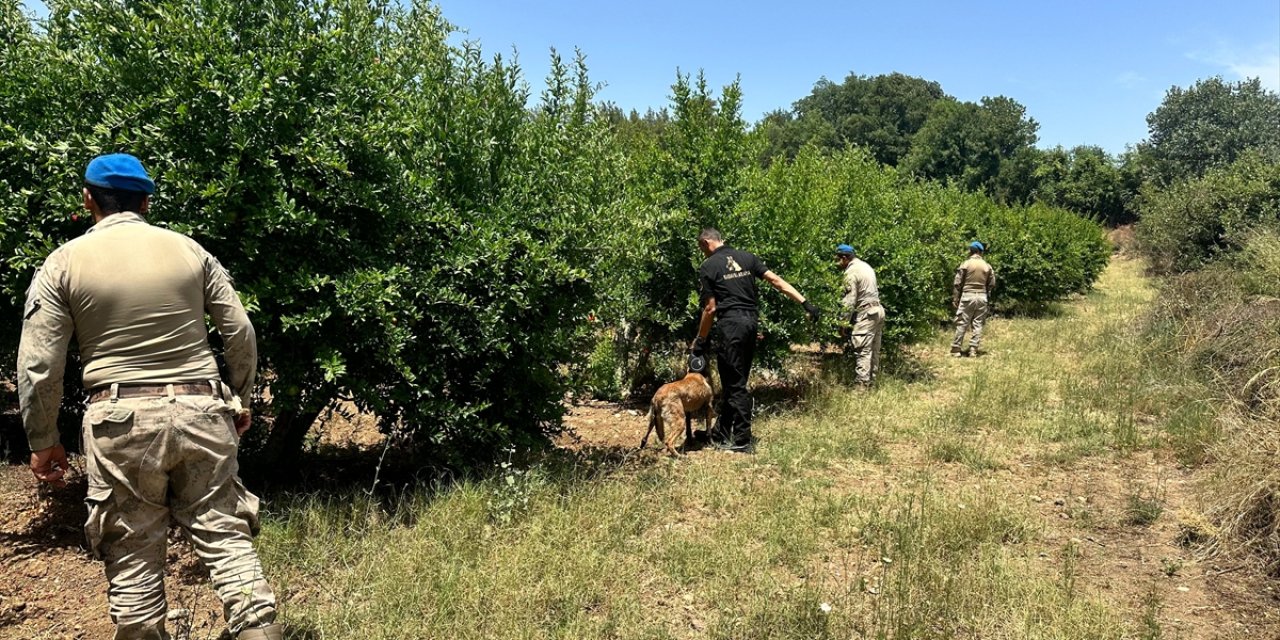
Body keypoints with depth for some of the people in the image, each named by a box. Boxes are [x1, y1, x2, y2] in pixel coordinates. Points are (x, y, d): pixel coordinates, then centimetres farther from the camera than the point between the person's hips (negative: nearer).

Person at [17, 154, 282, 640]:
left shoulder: (64, 263, 1)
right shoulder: (189, 250, 5)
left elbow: (38, 366, -2)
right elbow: (240, 333, 5)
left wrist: (43, 441, 9)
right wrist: (241, 399, 18)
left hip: (122, 420, -1)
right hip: (201, 411, 1)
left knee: (133, 554, 9)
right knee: (224, 534, 6)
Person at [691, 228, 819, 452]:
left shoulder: (708, 267, -2)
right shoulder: (746, 257, 13)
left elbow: (710, 308, -4)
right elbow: (776, 281, 5)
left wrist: (700, 340, 5)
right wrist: (805, 302, 4)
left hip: (731, 324, -7)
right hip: (751, 321, 7)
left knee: (735, 384, 0)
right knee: (733, 381, 15)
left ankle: (743, 440, 3)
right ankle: (720, 433, 24)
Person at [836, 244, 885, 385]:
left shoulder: (851, 272, -13)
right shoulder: (865, 266, 15)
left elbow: (849, 301, -17)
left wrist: (844, 322, -13)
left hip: (865, 313, -10)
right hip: (877, 310, 10)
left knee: (862, 351, -8)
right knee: (874, 350, 12)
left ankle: (863, 384, -10)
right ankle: (872, 380, 19)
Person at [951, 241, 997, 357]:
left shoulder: (965, 264, -4)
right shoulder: (987, 266, 6)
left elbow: (957, 283, -6)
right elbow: (992, 285, 8)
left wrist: (955, 298, 0)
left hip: (967, 296, -3)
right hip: (982, 297, 3)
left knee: (962, 323, 1)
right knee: (978, 324, 7)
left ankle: (956, 349, 1)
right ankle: (973, 349, 4)